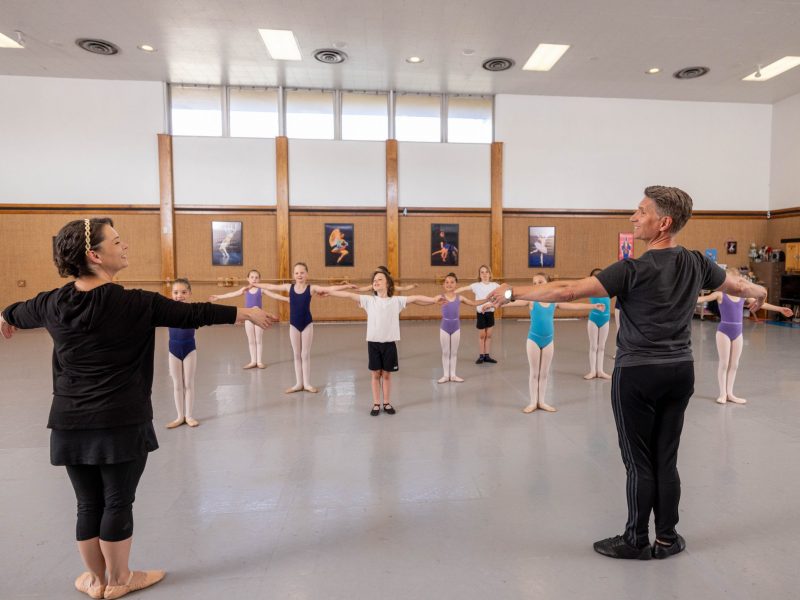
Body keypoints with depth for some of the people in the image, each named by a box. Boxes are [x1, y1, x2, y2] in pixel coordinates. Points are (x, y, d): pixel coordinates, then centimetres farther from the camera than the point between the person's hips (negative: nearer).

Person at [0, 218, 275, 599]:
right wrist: (247, 314, -3)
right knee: (118, 502, 10)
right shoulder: (133, 304, -16)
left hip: (70, 422, 5)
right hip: (122, 422, -5)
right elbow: (192, 315, -12)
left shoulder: (54, 304, 1)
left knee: (88, 504, 17)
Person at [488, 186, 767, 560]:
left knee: (639, 462, 6)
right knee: (666, 460, 15)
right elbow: (737, 286, 23)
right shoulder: (696, 264, 2)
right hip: (680, 372, 6)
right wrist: (760, 293, 46)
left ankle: (636, 541, 21)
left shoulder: (635, 271, -18)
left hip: (637, 375, -6)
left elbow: (568, 291, -21)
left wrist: (514, 292, -14)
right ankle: (667, 539, 28)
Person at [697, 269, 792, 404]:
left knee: (734, 364, 10)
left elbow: (760, 304, 18)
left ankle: (729, 393, 20)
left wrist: (780, 309, 24)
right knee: (724, 363, 1)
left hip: (738, 332, 5)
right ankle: (722, 393, 11)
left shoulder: (743, 295, 8)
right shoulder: (720, 294, -7)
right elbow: (705, 298, -20)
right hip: (724, 331, -5)